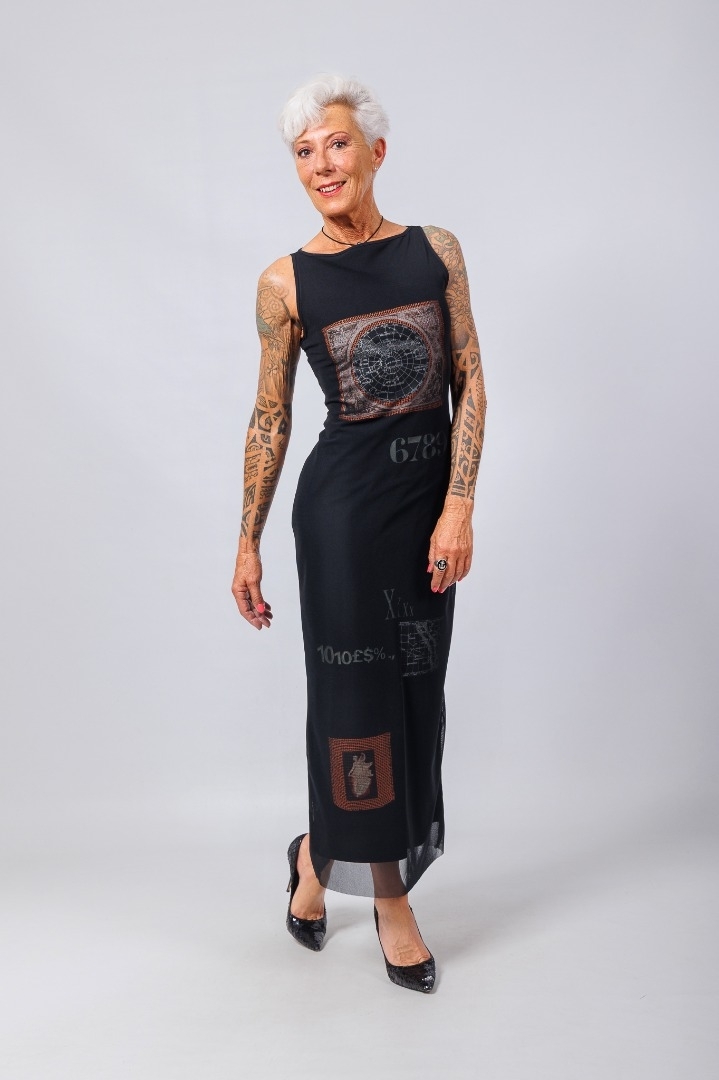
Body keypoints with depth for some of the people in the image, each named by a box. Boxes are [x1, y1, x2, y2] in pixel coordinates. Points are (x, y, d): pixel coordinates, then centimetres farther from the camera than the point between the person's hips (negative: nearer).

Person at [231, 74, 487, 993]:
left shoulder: (436, 251, 5)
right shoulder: (286, 282, -1)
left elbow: (470, 385, 1)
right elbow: (270, 419, 3)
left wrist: (458, 508, -9)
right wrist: (247, 545, 3)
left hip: (429, 499, 4)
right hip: (342, 502, -3)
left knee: (413, 692, 11)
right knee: (360, 693, 3)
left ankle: (320, 852, 35)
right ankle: (389, 895, 25)